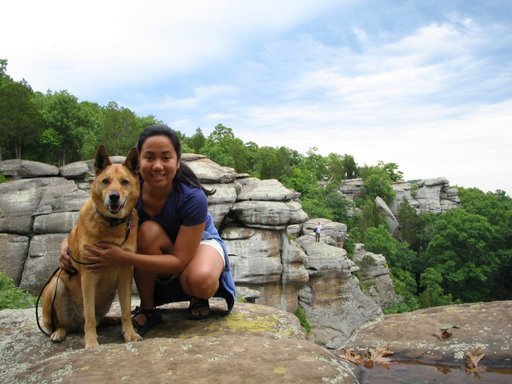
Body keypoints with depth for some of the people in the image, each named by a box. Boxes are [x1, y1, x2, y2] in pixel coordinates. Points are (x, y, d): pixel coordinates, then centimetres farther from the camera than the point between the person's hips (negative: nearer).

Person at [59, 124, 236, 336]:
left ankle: (198, 298, 2)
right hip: (160, 248, 3)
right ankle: (147, 309, -13)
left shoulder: (193, 197, -33)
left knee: (201, 281, -38)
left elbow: (180, 260, -32)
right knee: (148, 230, -33)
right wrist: (67, 243, -33)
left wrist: (123, 257, -42)